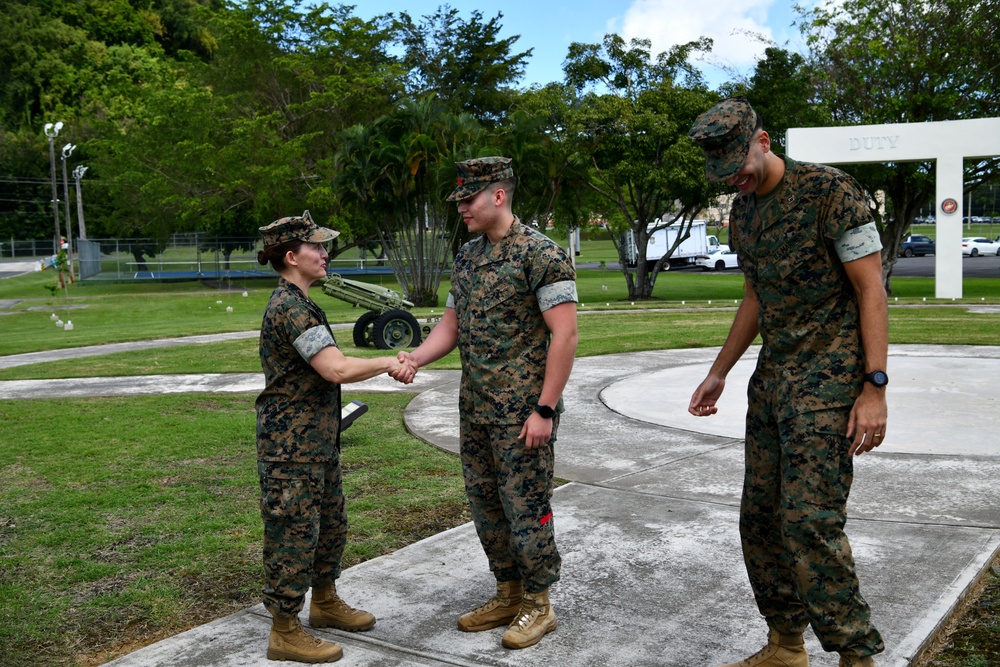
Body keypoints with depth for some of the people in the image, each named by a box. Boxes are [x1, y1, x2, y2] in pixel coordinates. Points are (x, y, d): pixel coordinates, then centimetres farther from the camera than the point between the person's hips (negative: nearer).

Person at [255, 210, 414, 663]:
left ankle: (325, 602, 38)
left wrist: (388, 365, 9)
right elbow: (336, 369, -28)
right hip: (291, 447, -11)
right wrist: (387, 363, -15)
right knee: (294, 534, -1)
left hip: (316, 443, 11)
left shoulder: (298, 304, 14)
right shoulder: (291, 308, -21)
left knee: (331, 523, 21)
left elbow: (329, 368, 19)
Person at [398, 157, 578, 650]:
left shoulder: (540, 253, -12)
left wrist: (544, 409, -19)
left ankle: (537, 604, 18)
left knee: (526, 505, 1)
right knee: (485, 503, 14)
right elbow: (452, 324, 16)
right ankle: (508, 596, 29)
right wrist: (416, 358, -4)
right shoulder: (467, 256, 12)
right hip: (475, 408, 8)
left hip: (522, 410, -8)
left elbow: (564, 334, -16)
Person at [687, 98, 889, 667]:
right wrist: (719, 373, 22)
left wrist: (875, 386, -17)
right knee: (760, 518, 8)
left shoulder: (831, 191, -11)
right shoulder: (743, 210, 13)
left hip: (828, 381, -8)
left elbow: (871, 289, -12)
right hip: (772, 380, 8)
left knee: (810, 520, -13)